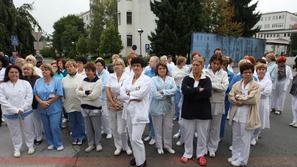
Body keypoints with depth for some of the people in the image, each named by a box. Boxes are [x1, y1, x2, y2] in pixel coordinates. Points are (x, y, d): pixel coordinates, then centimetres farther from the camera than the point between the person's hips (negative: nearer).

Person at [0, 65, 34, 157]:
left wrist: (22, 109, -15)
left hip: (25, 112, 0)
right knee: (15, 132, 15)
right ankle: (17, 149, 34)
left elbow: (29, 97, -7)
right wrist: (16, 110, -16)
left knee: (28, 130, 13)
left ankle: (30, 146, 32)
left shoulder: (25, 83, -2)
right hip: (10, 113, 1)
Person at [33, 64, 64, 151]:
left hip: (54, 108, -4)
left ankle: (58, 144, 13)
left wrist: (48, 103, -14)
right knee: (46, 127, 13)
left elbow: (59, 94, -11)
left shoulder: (57, 80, -5)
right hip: (42, 108, 4)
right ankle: (50, 143, 29)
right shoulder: (38, 81, 7)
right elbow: (35, 94, 5)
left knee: (55, 127, -3)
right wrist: (41, 102, -13)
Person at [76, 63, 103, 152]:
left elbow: (94, 95, -21)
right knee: (88, 128, 14)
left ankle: (98, 144, 27)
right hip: (84, 107, 5)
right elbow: (77, 91, -1)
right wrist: (87, 92, -16)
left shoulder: (98, 82, -13)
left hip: (95, 108, -5)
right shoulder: (84, 80, 6)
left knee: (96, 128, 9)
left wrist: (83, 93, -10)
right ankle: (91, 144, 29)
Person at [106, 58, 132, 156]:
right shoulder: (111, 77, 5)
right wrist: (113, 103, -7)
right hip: (112, 105, 4)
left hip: (122, 106, -4)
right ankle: (118, 146, 32)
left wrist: (119, 104, -11)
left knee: (121, 130, -3)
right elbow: (107, 90, 1)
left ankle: (126, 146, 23)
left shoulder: (126, 77, -7)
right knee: (114, 128, 12)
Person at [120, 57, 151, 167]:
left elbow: (141, 94, -19)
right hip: (129, 111, 6)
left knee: (136, 138, -7)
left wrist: (129, 93, -4)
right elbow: (121, 94, -1)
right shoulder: (127, 80, 11)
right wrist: (133, 97, -14)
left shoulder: (147, 79, -6)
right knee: (132, 138, 16)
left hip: (140, 112, -6)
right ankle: (136, 156, 38)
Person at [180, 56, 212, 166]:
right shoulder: (187, 78, 0)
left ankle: (201, 154, 30)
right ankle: (187, 153, 29)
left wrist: (191, 93, -18)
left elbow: (208, 93, -19)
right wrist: (199, 90, -19)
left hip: (203, 111, 0)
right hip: (189, 110, 1)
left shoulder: (207, 79, -2)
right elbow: (184, 90, -19)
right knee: (188, 133, 11)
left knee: (202, 134, 11)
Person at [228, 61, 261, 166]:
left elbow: (253, 99, -18)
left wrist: (239, 97, -11)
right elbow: (230, 97, -1)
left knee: (245, 139, 7)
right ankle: (235, 156, 31)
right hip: (236, 115, 4)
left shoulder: (256, 85, -5)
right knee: (236, 138, 16)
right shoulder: (236, 84, 7)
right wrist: (242, 101, -18)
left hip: (247, 116, -4)